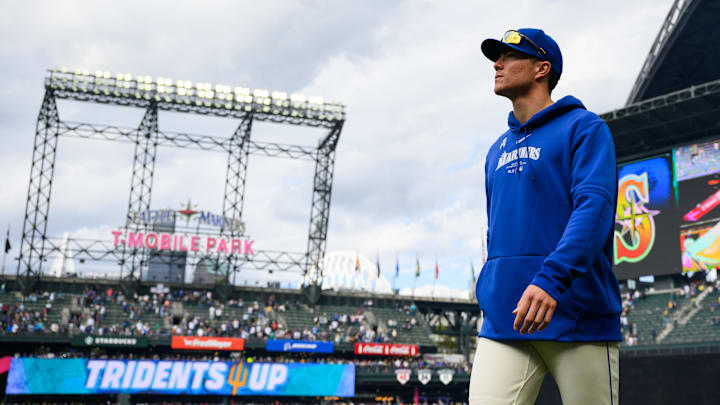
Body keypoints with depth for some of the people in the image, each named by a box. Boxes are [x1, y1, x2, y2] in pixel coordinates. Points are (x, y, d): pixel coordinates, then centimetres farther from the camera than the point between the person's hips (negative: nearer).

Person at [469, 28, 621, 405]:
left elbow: (595, 207, -14)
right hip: (504, 319, 5)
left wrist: (551, 278, -27)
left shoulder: (583, 127, 1)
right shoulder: (498, 150, 21)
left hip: (576, 314, -5)